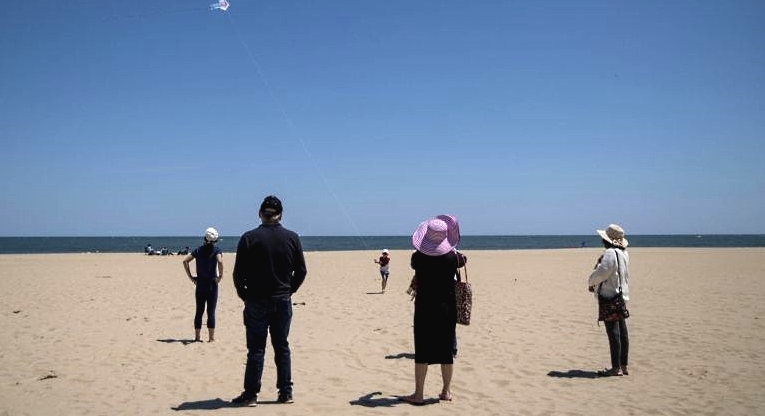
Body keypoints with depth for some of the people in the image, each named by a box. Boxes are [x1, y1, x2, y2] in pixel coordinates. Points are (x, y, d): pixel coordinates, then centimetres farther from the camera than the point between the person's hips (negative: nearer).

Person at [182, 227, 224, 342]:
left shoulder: (198, 249, 7)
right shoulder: (217, 250, -4)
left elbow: (185, 260, 0)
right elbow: (220, 261, -23)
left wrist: (190, 276, 2)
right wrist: (220, 276, -12)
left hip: (200, 284, 3)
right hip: (212, 284, -3)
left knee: (199, 311, 11)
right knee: (211, 311, 1)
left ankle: (197, 337, 14)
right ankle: (211, 337, 2)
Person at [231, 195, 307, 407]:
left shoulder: (249, 238, -7)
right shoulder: (292, 238, 0)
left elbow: (238, 273, -6)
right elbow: (301, 271, 2)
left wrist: (244, 295, 8)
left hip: (256, 302, -2)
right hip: (283, 302, 2)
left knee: (256, 350, 4)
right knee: (282, 347, 11)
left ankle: (250, 395, 7)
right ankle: (286, 392, 14)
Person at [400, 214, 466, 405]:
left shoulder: (418, 257, -11)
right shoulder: (453, 257, -9)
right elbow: (463, 260, 15)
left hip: (424, 308, -1)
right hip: (447, 307, 2)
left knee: (422, 350, 4)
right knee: (446, 349, 11)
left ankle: (418, 394, 7)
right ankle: (446, 391, 21)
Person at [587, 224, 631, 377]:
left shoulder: (610, 253, -18)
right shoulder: (623, 253, 12)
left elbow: (601, 272, -22)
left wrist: (590, 282, -3)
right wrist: (596, 284, 14)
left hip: (609, 297, -10)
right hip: (621, 295, 10)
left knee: (613, 333, -6)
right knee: (622, 332, 12)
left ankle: (616, 368, -2)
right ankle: (623, 366, 19)